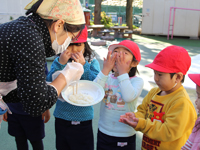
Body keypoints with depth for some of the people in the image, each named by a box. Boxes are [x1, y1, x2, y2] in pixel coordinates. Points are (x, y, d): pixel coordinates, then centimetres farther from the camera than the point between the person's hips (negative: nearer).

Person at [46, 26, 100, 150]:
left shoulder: (92, 62, -6)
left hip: (83, 119, -2)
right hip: (61, 117, 3)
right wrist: (61, 63, -21)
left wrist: (83, 65, -23)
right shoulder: (58, 61, 0)